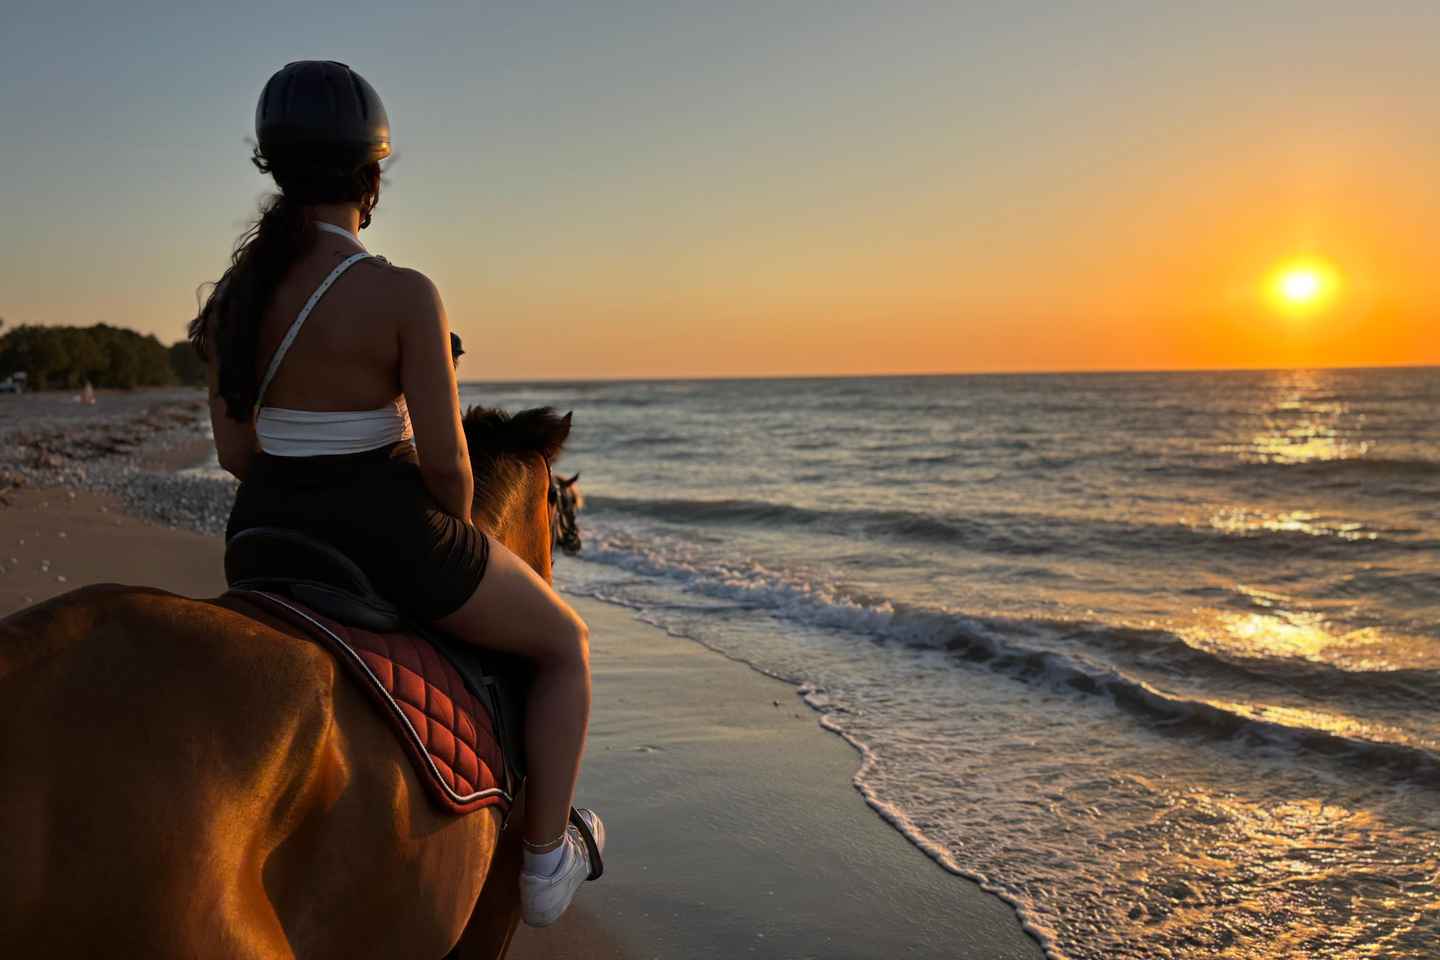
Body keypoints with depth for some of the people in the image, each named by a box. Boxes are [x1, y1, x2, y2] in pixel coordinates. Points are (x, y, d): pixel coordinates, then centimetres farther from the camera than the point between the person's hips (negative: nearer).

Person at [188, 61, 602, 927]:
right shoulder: (403, 295, -19)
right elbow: (446, 463, -17)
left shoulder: (235, 292, 1)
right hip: (388, 534, -6)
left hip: (266, 535, 7)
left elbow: (237, 452, 5)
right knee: (565, 641, 18)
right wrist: (456, 546, 2)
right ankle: (547, 857, 24)